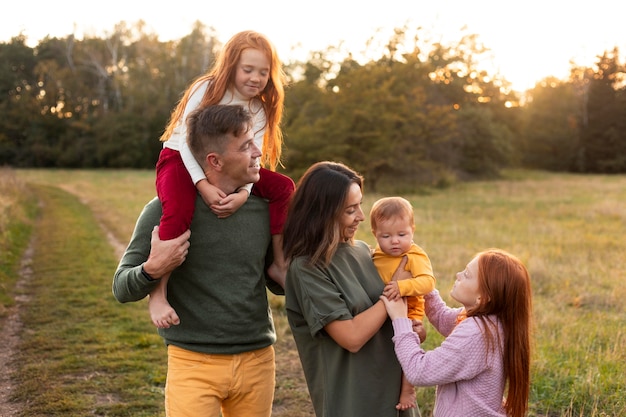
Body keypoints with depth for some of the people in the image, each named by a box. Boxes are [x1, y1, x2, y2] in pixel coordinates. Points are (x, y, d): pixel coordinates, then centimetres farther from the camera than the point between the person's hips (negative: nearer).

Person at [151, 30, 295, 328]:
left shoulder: (259, 109, 3)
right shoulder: (208, 90, -11)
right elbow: (186, 139, -20)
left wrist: (243, 193, -29)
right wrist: (204, 186, -32)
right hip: (180, 161, -5)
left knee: (283, 186, -10)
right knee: (180, 209, -38)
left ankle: (279, 264, -1)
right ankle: (158, 293, -27)